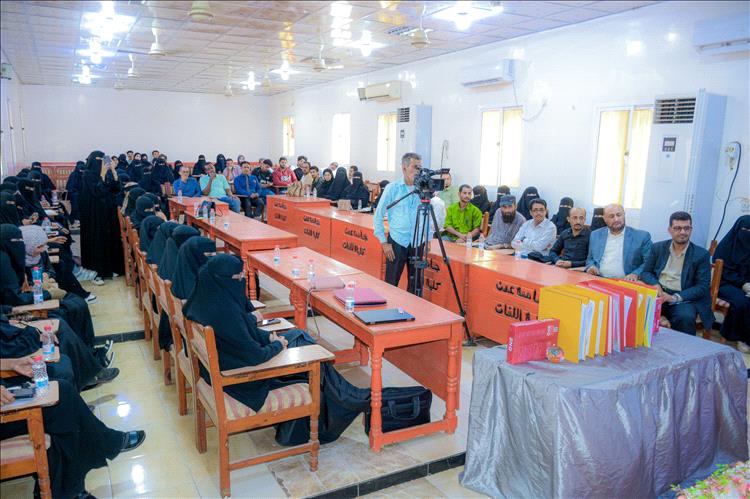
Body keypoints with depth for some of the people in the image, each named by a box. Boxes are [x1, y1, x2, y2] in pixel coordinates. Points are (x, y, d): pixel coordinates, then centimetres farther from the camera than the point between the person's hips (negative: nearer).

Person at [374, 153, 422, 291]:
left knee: (415, 286, 9)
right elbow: (378, 216, 1)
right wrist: (384, 242, -4)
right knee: (391, 285, 1)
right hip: (397, 242, -2)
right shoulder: (392, 188, -2)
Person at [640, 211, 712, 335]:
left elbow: (702, 287, -3)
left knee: (685, 317, -34)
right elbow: (645, 272, 11)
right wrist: (655, 285, -13)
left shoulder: (701, 254, 2)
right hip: (658, 294, 1)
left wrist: (675, 297, -18)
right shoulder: (658, 248, 10)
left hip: (684, 298, -1)